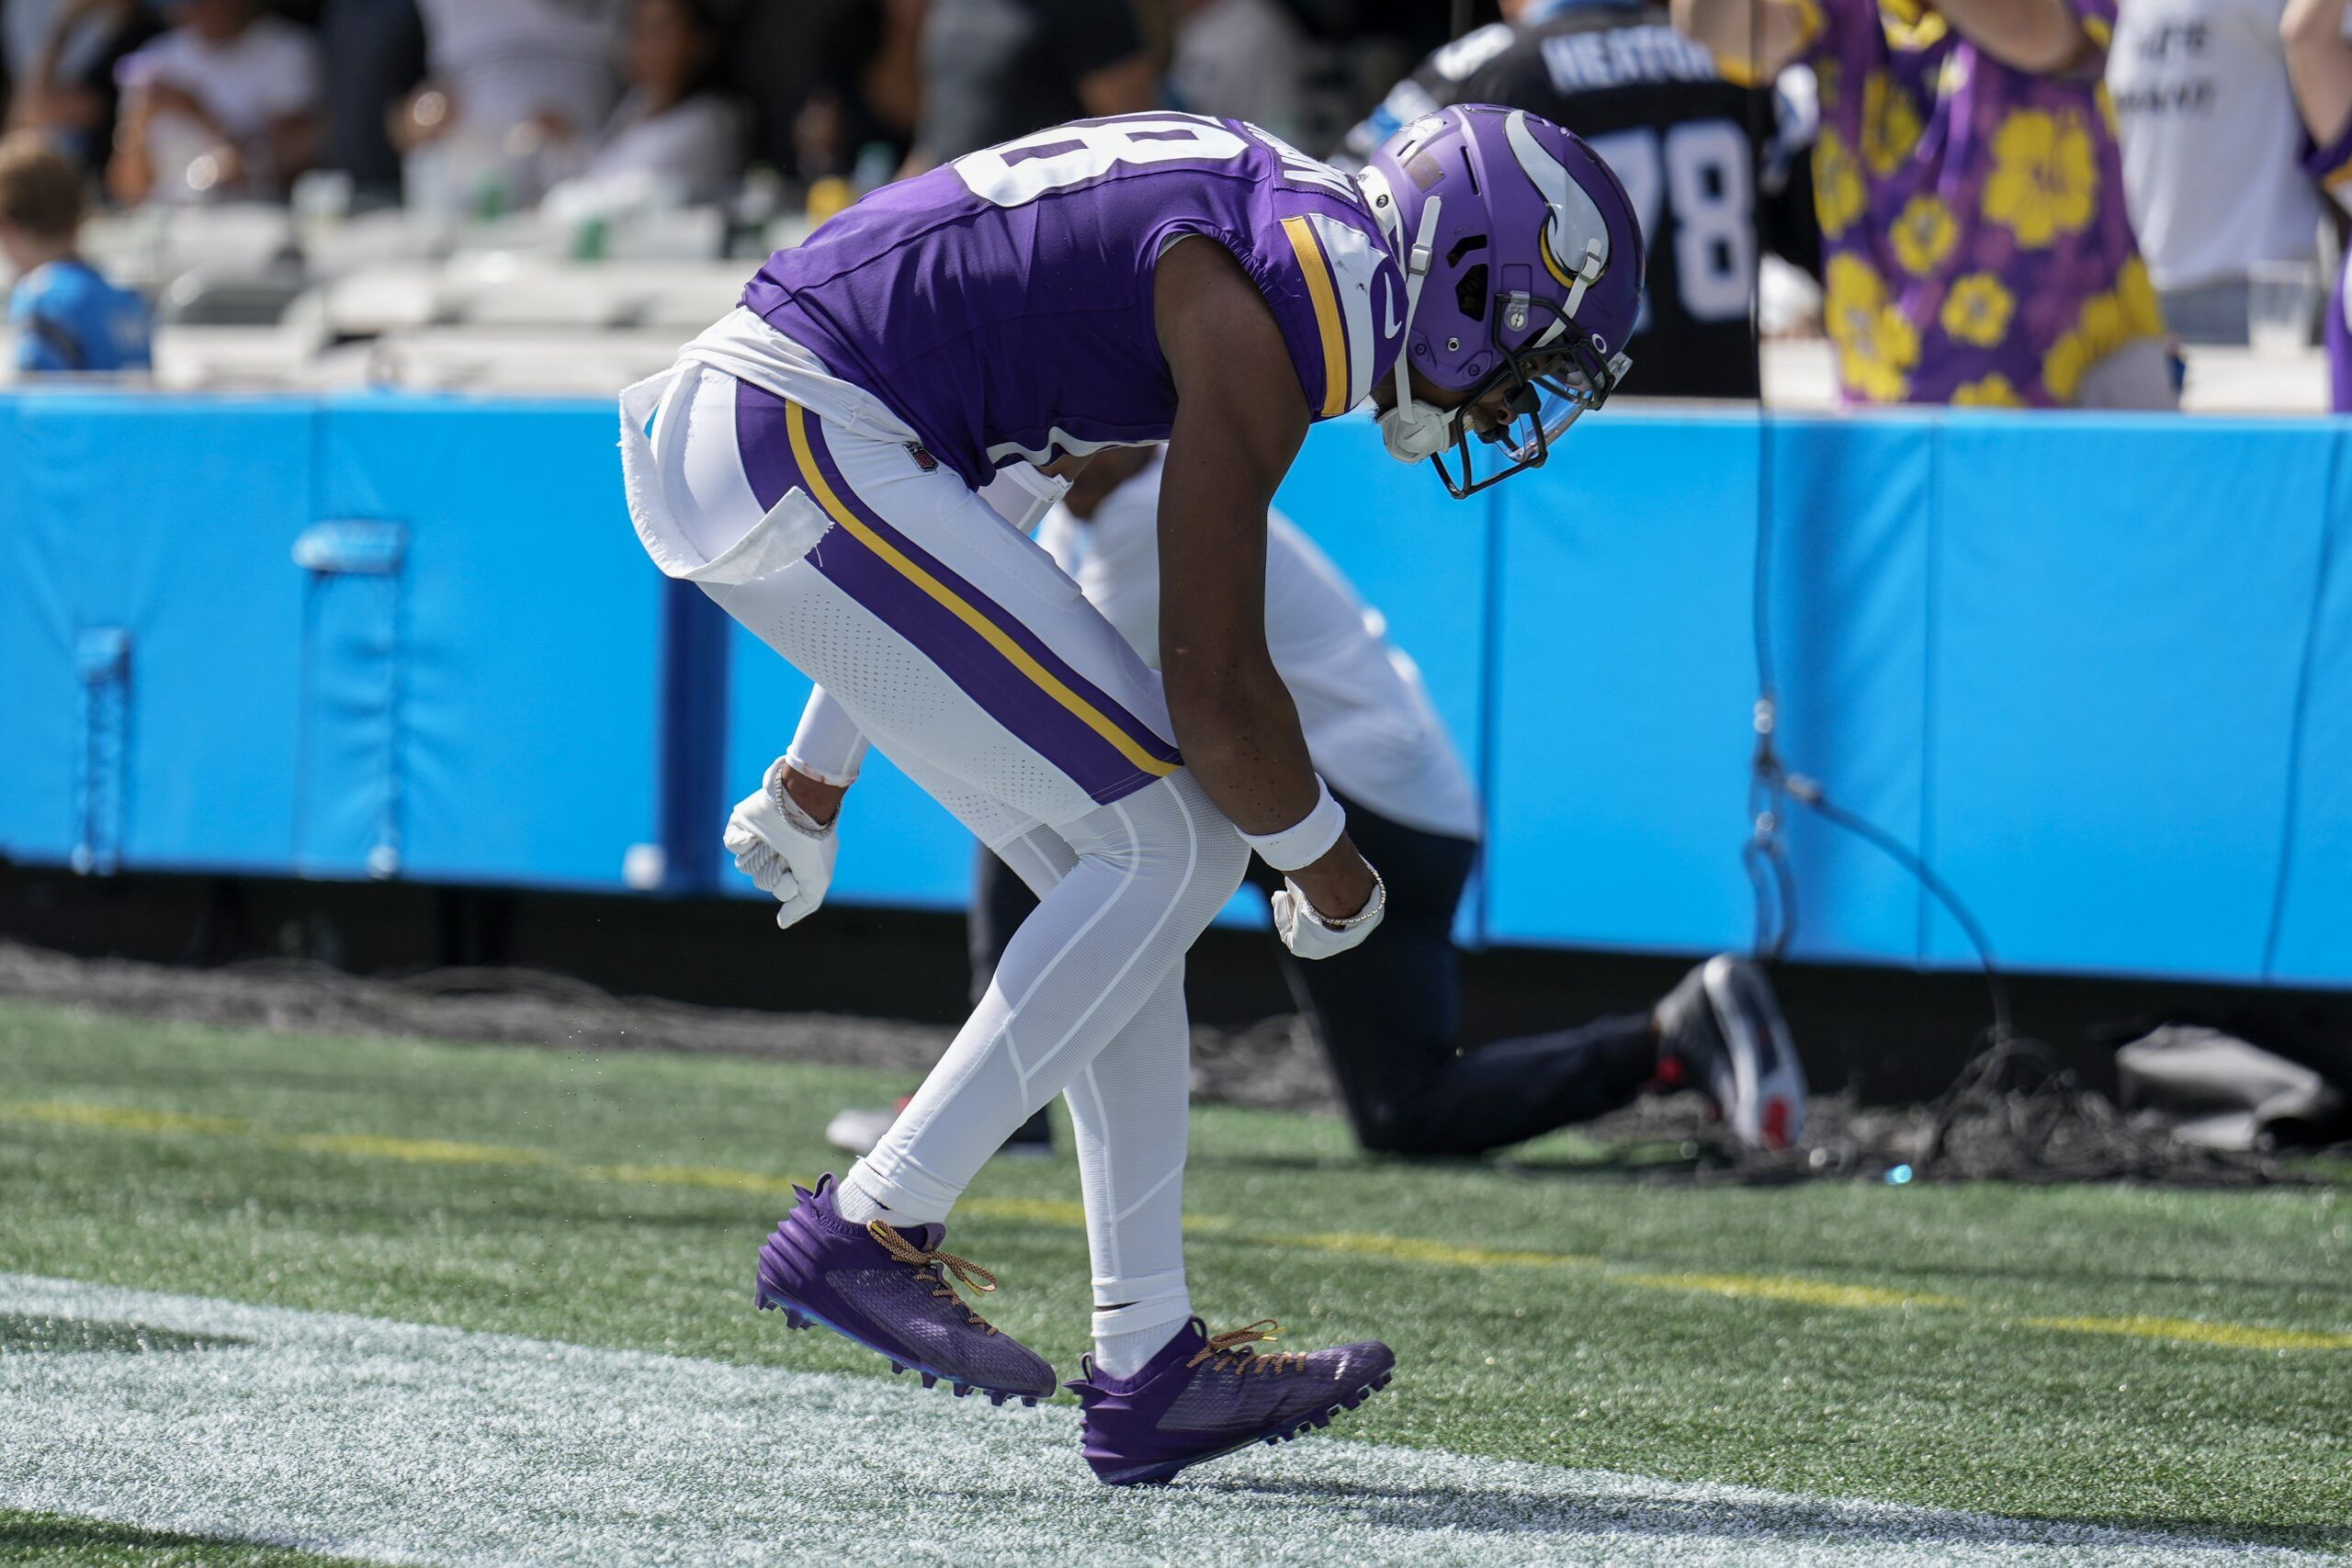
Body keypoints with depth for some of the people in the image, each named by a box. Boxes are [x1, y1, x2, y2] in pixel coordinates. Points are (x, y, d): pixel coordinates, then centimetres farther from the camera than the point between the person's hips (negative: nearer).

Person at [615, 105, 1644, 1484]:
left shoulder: (1275, 224, 17)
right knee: (1168, 850, -8)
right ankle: (869, 1229, -6)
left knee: (1129, 873, 11)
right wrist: (1327, 869, 7)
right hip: (802, 442, -10)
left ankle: (1151, 1362, 12)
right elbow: (1214, 682, -13)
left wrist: (820, 777, 32)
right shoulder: (1271, 326, -14)